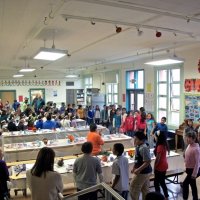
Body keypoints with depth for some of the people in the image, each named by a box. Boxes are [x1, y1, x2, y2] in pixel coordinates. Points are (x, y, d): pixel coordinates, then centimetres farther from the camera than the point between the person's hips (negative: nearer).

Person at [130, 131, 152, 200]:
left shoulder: (144, 148, -26)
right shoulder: (138, 146, 5)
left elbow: (147, 162, -27)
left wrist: (139, 170, -27)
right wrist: (134, 168, 16)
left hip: (143, 172, -10)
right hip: (145, 171, 10)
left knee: (133, 188, 2)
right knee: (145, 189, 20)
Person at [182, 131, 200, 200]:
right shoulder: (189, 145, 0)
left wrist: (194, 174, -21)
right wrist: (187, 168, 18)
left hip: (194, 170, -9)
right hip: (189, 169, 9)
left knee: (185, 184, -3)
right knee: (192, 185, 19)